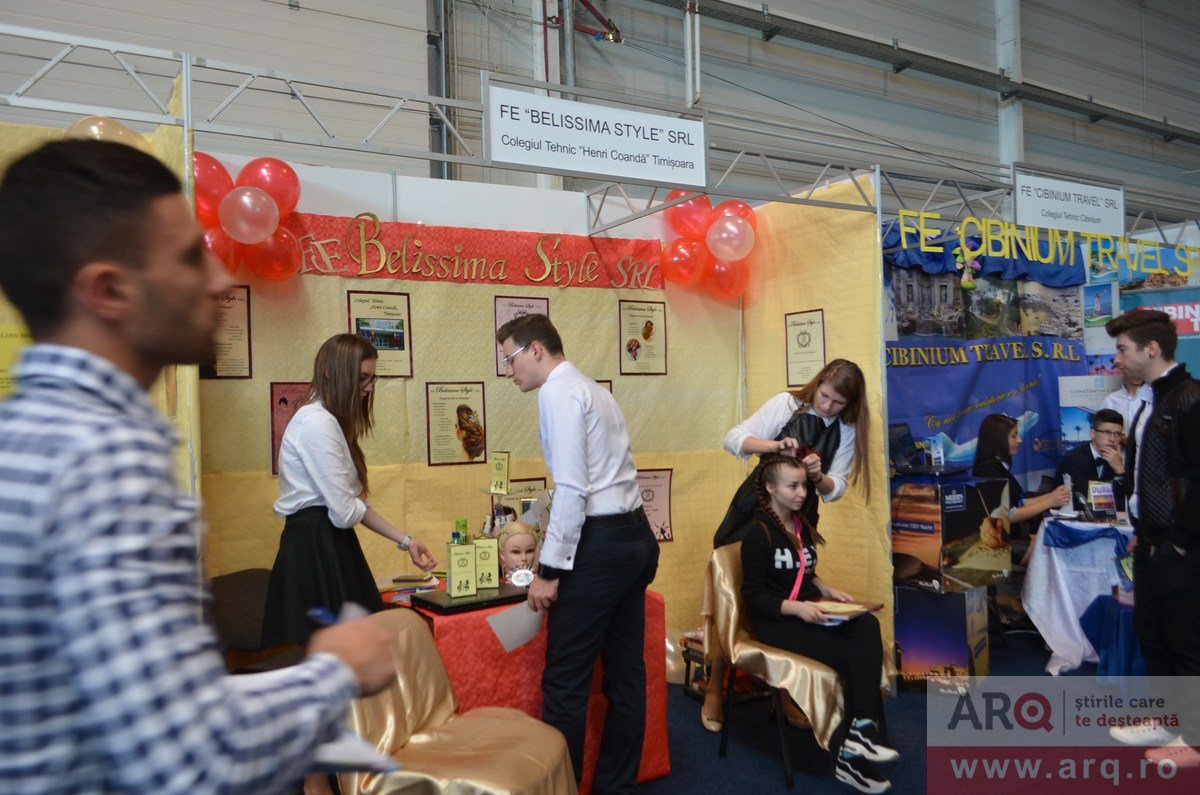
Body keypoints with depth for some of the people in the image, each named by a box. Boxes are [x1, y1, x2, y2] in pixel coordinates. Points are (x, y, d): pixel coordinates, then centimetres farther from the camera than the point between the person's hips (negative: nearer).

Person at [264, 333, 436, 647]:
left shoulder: (329, 421, 16)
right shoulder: (317, 423, -16)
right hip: (316, 550, -10)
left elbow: (354, 504, 13)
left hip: (328, 543, 10)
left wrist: (405, 541, 10)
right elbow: (345, 512, -20)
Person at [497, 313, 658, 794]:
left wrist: (549, 570, -15)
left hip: (600, 542, -10)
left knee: (565, 682, -1)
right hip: (635, 535, 10)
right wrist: (548, 521, 28)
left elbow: (573, 488, -18)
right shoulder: (589, 388, 18)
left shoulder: (559, 393, -10)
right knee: (625, 674, 15)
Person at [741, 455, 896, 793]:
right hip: (776, 621, -7)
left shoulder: (802, 526, 14)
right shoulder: (758, 534, -11)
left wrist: (828, 590, 4)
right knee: (853, 657, -23)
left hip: (807, 612, 7)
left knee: (867, 626, -23)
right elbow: (753, 595, -13)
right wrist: (796, 608, -25)